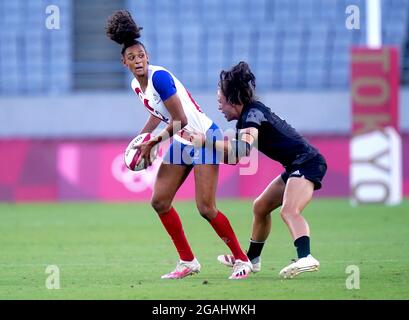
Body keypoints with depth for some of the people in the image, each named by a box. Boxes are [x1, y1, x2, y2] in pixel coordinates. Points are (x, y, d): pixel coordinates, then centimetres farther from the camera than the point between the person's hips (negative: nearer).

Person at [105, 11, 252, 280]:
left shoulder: (159, 77, -22)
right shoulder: (137, 85, 4)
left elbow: (180, 119, -24)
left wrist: (154, 142, -15)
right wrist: (140, 139, 16)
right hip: (181, 142, 9)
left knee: (206, 208, -13)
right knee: (160, 201, 3)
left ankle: (242, 260, 1)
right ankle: (188, 262, 12)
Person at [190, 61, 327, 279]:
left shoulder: (253, 113, -16)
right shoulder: (245, 118, 14)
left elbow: (243, 150, -33)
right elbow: (235, 155, 23)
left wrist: (206, 142, -30)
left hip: (307, 162, -11)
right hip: (295, 167, 11)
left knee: (289, 210, -31)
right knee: (260, 207, 22)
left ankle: (305, 258, -52)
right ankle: (251, 259, 36)